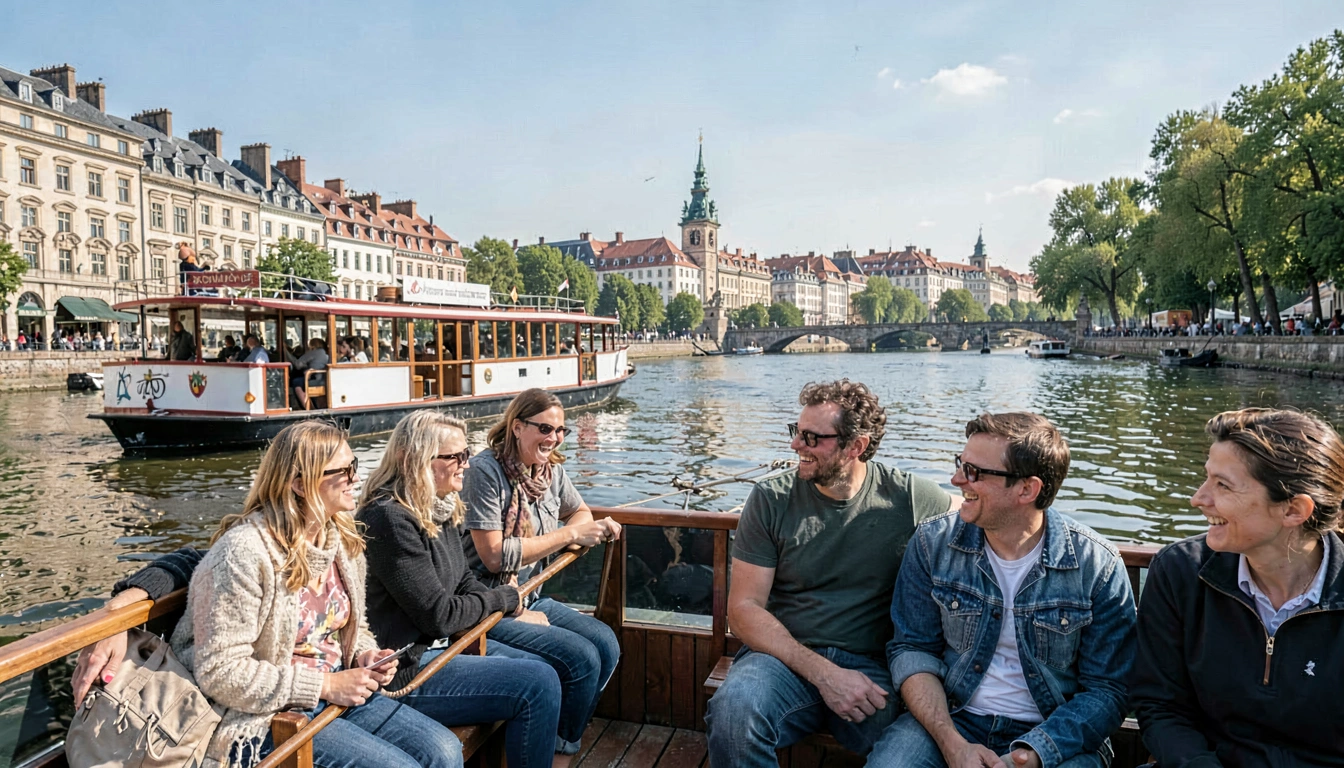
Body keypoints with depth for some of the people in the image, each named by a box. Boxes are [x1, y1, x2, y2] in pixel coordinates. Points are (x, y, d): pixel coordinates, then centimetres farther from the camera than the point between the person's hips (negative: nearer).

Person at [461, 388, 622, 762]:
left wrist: (591, 528, -3)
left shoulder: (552, 469, 4)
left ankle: (564, 740, 13)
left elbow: (579, 511, 23)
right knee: (581, 657, -17)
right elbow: (494, 556, -22)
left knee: (607, 644, -5)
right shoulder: (486, 471, -18)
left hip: (531, 597, 8)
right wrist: (569, 535, -19)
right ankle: (562, 748, 8)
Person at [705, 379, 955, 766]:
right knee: (734, 710, -32)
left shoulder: (909, 498, 0)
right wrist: (823, 673, -16)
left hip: (872, 666, 1)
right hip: (785, 658, 0)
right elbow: (743, 608, -3)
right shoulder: (771, 500, 0)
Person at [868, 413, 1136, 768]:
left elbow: (1106, 689, -5)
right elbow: (912, 648, -1)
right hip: (948, 718, 1)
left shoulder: (1098, 565, -8)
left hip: (1054, 733, 0)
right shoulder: (933, 542, -4)